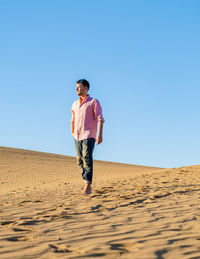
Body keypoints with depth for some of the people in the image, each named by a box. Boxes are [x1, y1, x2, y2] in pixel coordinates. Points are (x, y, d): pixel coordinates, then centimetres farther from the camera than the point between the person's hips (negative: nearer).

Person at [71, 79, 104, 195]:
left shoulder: (94, 102, -1)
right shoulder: (75, 104, 16)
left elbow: (100, 119, -9)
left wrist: (100, 134, -19)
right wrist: (72, 134, 23)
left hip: (89, 135, -6)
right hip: (77, 136, 6)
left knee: (87, 160, -13)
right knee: (80, 161, 6)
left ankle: (87, 186, -13)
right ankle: (88, 184, 16)